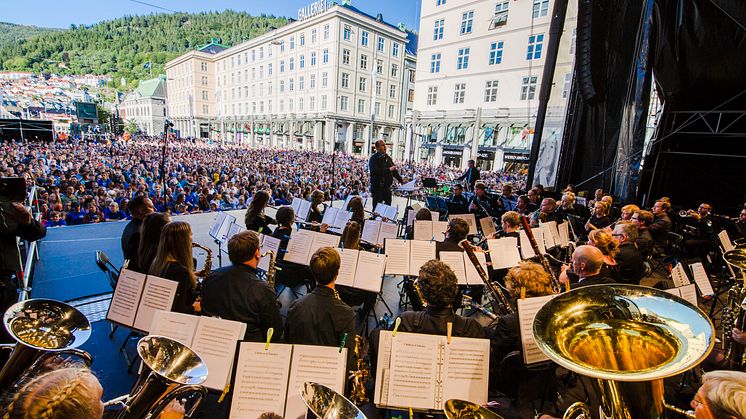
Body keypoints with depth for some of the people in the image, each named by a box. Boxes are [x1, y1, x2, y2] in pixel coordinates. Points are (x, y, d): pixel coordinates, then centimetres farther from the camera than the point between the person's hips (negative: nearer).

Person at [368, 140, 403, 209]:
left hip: (387, 187, 7)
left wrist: (401, 180, 15)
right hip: (377, 187, -7)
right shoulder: (374, 158, -8)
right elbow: (374, 171, -23)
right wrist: (388, 169, -23)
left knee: (388, 205, 9)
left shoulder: (388, 158, 14)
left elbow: (394, 170, 22)